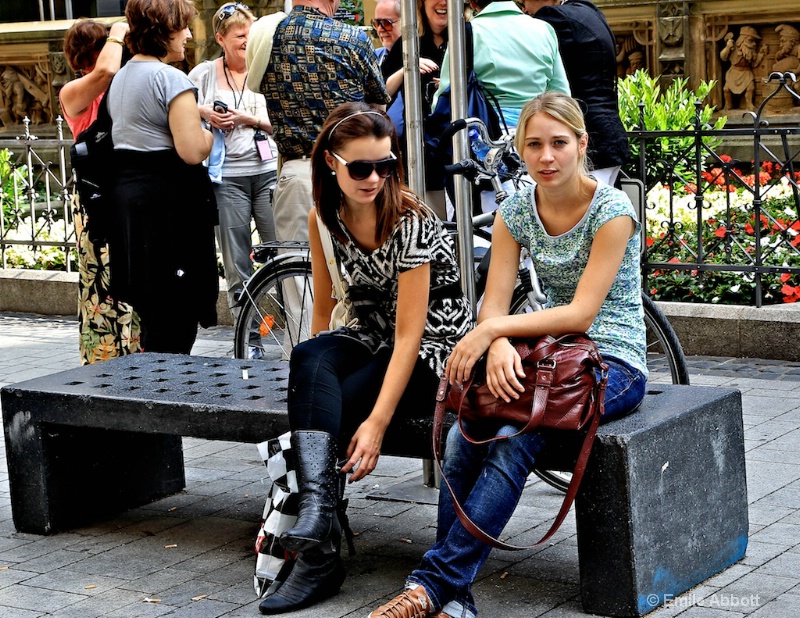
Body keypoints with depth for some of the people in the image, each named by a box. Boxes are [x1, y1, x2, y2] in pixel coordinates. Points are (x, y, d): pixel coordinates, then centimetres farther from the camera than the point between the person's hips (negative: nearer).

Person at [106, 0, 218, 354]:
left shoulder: (121, 77, 15)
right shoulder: (171, 79, -13)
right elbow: (193, 151, -20)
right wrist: (210, 131, 0)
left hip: (125, 195, 9)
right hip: (170, 200, -9)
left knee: (150, 313, 15)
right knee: (176, 317, -3)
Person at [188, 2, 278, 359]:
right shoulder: (204, 74, 6)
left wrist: (248, 119, -11)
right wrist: (201, 111, -7)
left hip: (269, 172, 0)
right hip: (227, 178, 0)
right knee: (237, 267, 3)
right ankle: (249, 341, 10)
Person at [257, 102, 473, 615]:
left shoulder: (410, 222, -21)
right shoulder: (325, 216, -2)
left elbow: (409, 334, -24)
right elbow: (324, 310, 8)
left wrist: (378, 421, -31)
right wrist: (316, 374, -2)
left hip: (435, 347, -5)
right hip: (372, 337, 5)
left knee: (333, 409, -27)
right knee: (310, 361, -29)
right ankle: (316, 511, -42)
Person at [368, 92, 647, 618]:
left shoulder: (612, 211, -12)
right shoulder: (516, 213, 4)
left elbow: (581, 313, -18)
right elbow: (495, 304, -2)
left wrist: (493, 330, -22)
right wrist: (499, 346, -25)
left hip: (614, 363, -5)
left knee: (514, 441, -32)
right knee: (462, 436, -25)